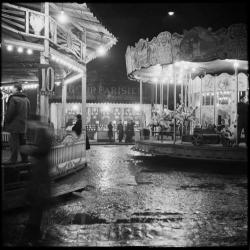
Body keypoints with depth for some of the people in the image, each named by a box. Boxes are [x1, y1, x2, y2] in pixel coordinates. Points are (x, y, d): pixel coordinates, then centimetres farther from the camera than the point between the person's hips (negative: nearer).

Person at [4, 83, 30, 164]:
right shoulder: (26, 99, 11)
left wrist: (6, 121, -3)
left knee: (14, 142, -6)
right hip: (23, 125, 7)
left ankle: (13, 159, -6)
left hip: (15, 125, -7)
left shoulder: (13, 98, -12)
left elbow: (10, 112, -14)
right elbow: (28, 113, 15)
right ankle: (24, 159, 15)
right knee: (22, 142, 12)